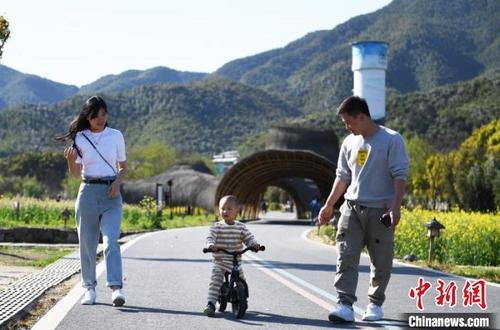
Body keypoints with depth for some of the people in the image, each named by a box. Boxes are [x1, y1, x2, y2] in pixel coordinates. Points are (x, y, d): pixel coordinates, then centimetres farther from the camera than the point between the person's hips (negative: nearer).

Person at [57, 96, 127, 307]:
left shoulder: (116, 136, 5)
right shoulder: (80, 138, 4)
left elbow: (123, 167, 12)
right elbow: (76, 173, 4)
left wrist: (117, 182, -8)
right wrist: (71, 160, -18)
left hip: (111, 193, -1)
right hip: (88, 192, 1)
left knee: (111, 241, -15)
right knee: (87, 243, 5)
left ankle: (116, 288, -24)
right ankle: (89, 288, 16)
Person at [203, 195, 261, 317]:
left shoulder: (241, 227, 3)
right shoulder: (217, 226, -4)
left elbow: (249, 238, 5)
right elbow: (210, 237, -14)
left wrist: (254, 244, -17)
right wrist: (210, 245, -36)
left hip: (236, 262, 2)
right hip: (219, 262, -2)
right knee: (215, 281, -19)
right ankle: (210, 304, -22)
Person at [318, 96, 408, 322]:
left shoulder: (391, 140, -6)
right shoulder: (349, 143, 11)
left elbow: (400, 176, -9)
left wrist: (396, 207, -18)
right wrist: (329, 205, 19)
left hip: (380, 210, -4)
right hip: (352, 208, 4)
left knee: (381, 261, 5)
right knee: (346, 257, -8)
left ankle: (375, 304, 20)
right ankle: (345, 305, -12)